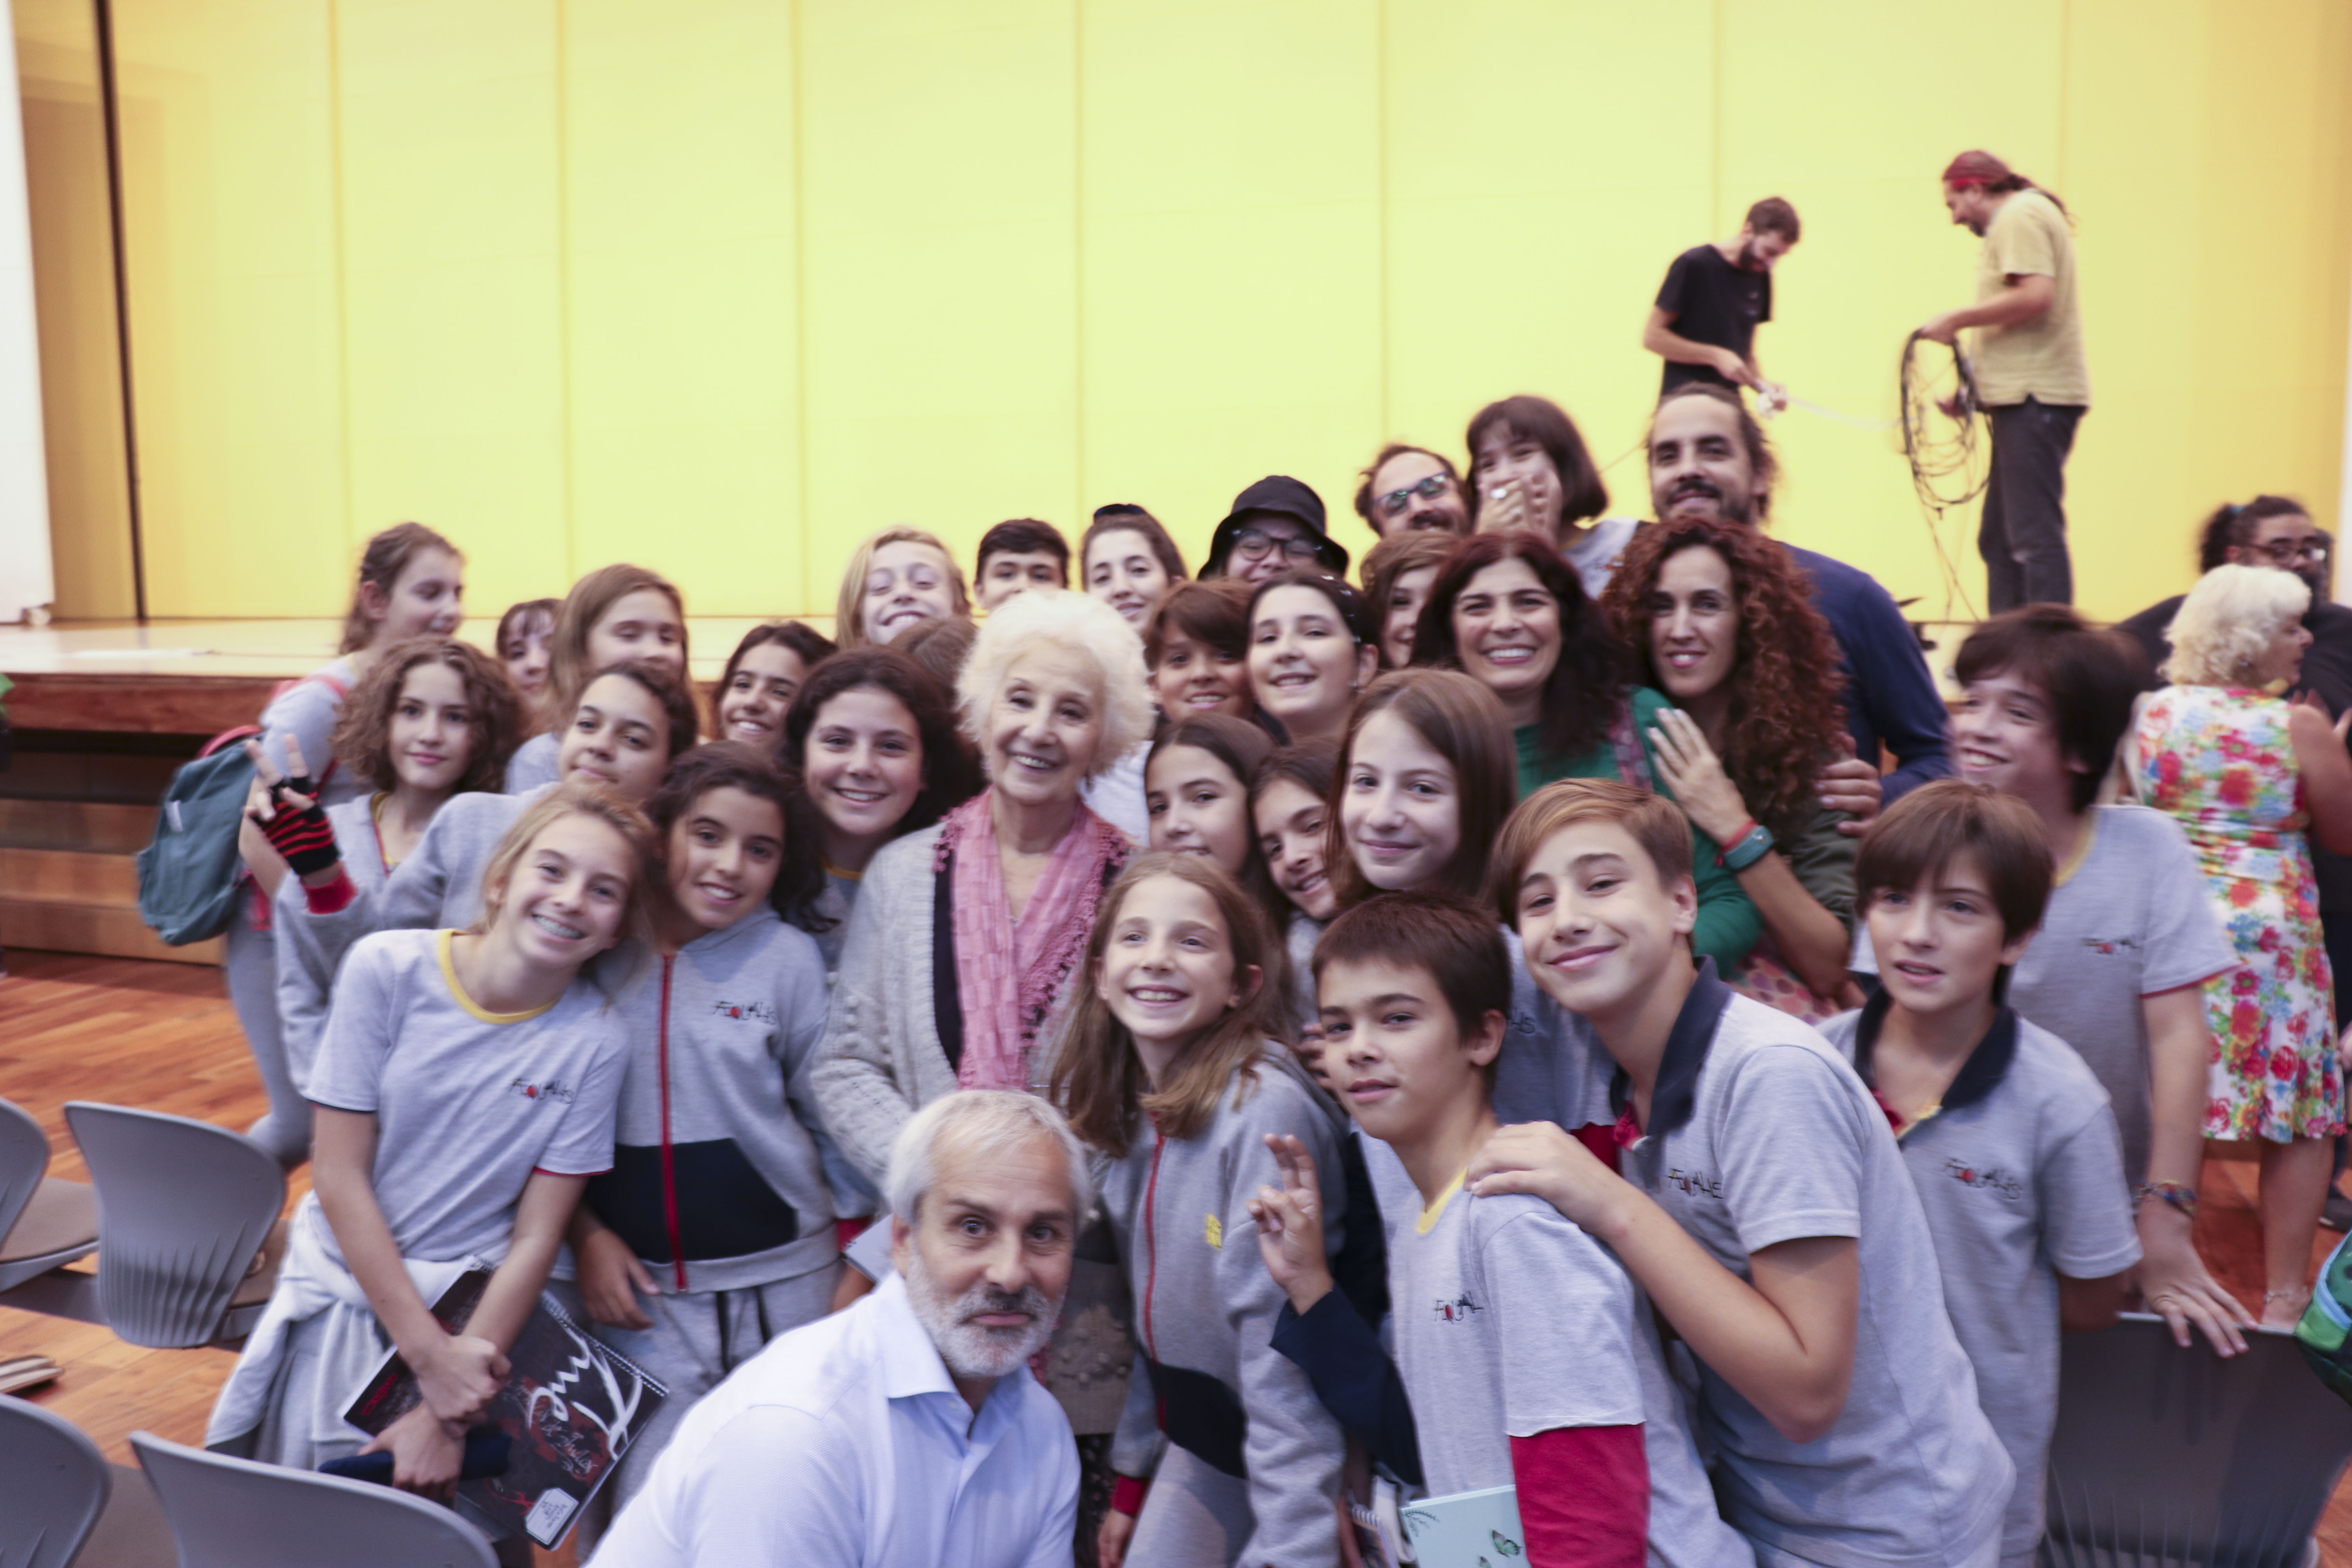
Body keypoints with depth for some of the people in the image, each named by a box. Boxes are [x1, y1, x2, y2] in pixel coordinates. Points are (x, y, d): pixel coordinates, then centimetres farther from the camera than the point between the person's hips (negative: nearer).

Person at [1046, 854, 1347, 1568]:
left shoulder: (1264, 1106, -23)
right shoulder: (1127, 1107, 0)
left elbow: (1280, 1344, -24)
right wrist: (1132, 1479, 13)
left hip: (1274, 1450, -6)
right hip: (1195, 1442, 6)